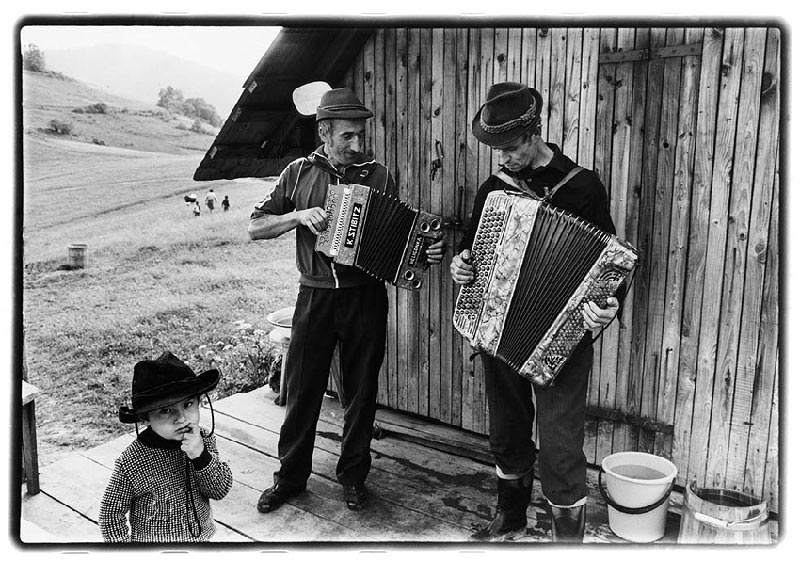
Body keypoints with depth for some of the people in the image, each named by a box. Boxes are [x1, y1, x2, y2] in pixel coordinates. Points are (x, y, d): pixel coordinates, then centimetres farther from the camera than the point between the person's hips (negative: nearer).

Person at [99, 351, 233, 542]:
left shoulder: (204, 440, -14)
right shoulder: (131, 463, -24)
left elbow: (221, 490, -16)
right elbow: (111, 513, -12)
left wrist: (202, 456, -30)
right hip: (151, 543, -3)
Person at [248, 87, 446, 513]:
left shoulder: (378, 175, 2)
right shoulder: (299, 173, 3)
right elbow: (255, 228, 2)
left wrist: (424, 251, -13)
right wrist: (298, 215, -14)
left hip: (365, 297, 0)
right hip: (315, 297, 0)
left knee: (361, 391, 10)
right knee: (302, 390, 7)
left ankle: (353, 475, 28)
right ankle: (290, 476, 25)